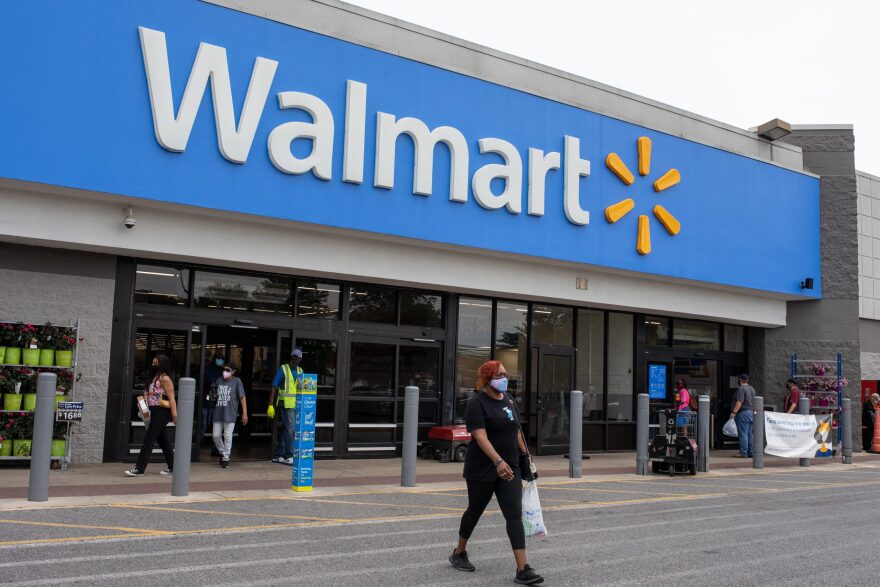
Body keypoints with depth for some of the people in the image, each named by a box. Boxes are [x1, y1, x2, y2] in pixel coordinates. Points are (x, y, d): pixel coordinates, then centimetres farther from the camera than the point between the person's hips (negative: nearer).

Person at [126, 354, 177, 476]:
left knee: (149, 439, -10)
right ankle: (172, 466, 23)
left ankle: (139, 468, -9)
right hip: (155, 412, 10)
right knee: (161, 439, 14)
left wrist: (174, 415, -20)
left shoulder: (165, 378, -11)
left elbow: (171, 398, -16)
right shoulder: (154, 378, 16)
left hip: (162, 412, -10)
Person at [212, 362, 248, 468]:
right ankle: (222, 453, 29)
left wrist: (244, 414, -8)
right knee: (216, 436, 7)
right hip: (218, 413, 4)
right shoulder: (218, 381, 7)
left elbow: (242, 398, -5)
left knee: (227, 437, 0)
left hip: (230, 414, -4)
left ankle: (226, 458, 11)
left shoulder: (237, 381, -5)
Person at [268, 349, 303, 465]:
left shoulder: (300, 371, 13)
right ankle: (288, 456, -5)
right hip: (286, 404, -6)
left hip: (297, 405, 6)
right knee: (289, 428, -9)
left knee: (285, 430, 11)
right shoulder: (283, 369, -4)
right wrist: (270, 405, -11)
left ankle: (277, 455, 19)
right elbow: (274, 387, -6)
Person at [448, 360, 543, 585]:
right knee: (475, 511, 12)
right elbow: (480, 436, -25)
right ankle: (459, 553, 35)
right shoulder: (477, 404, -14)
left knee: (514, 516, -4)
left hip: (509, 468, 6)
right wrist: (498, 461, -36)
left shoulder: (507, 399, 8)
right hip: (482, 471, -5)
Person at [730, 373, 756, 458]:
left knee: (743, 434, -7)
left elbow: (739, 402, -21)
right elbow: (753, 401, 21)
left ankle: (743, 453, -8)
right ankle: (751, 452, 11)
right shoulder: (752, 388, 16)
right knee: (750, 434, 10)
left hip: (743, 413, -9)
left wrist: (734, 412, -23)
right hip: (752, 412, 9)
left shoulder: (741, 388, -12)